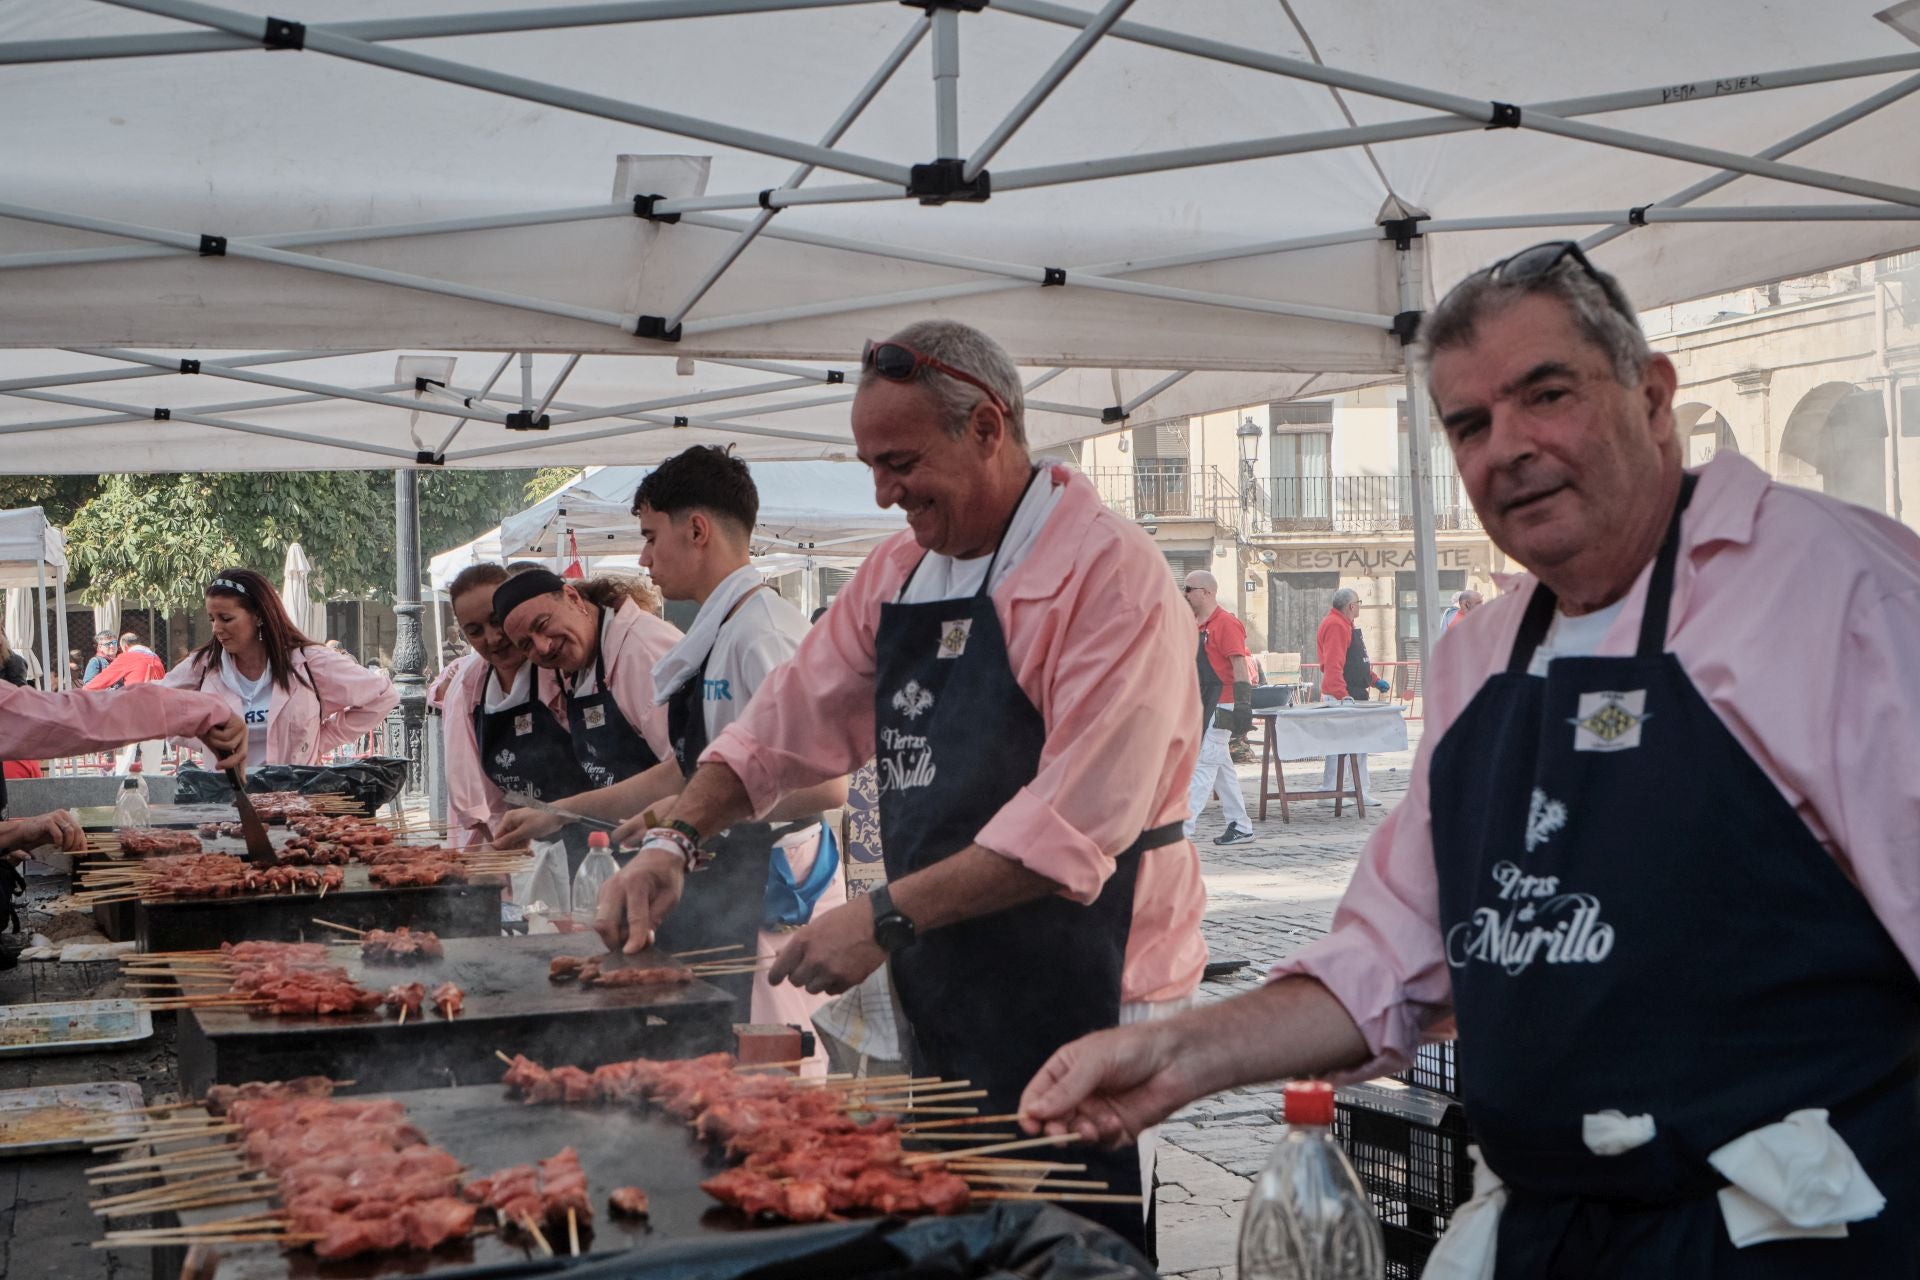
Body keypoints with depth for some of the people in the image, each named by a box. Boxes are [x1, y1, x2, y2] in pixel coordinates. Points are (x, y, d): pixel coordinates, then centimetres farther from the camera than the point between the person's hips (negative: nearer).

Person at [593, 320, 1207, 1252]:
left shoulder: (1107, 573, -15)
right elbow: (791, 721, 17)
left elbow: (1078, 822, -22)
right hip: (941, 994, 8)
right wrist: (677, 837, 2)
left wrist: (888, 919, -22)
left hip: (1076, 1004, -7)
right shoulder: (898, 574, 11)